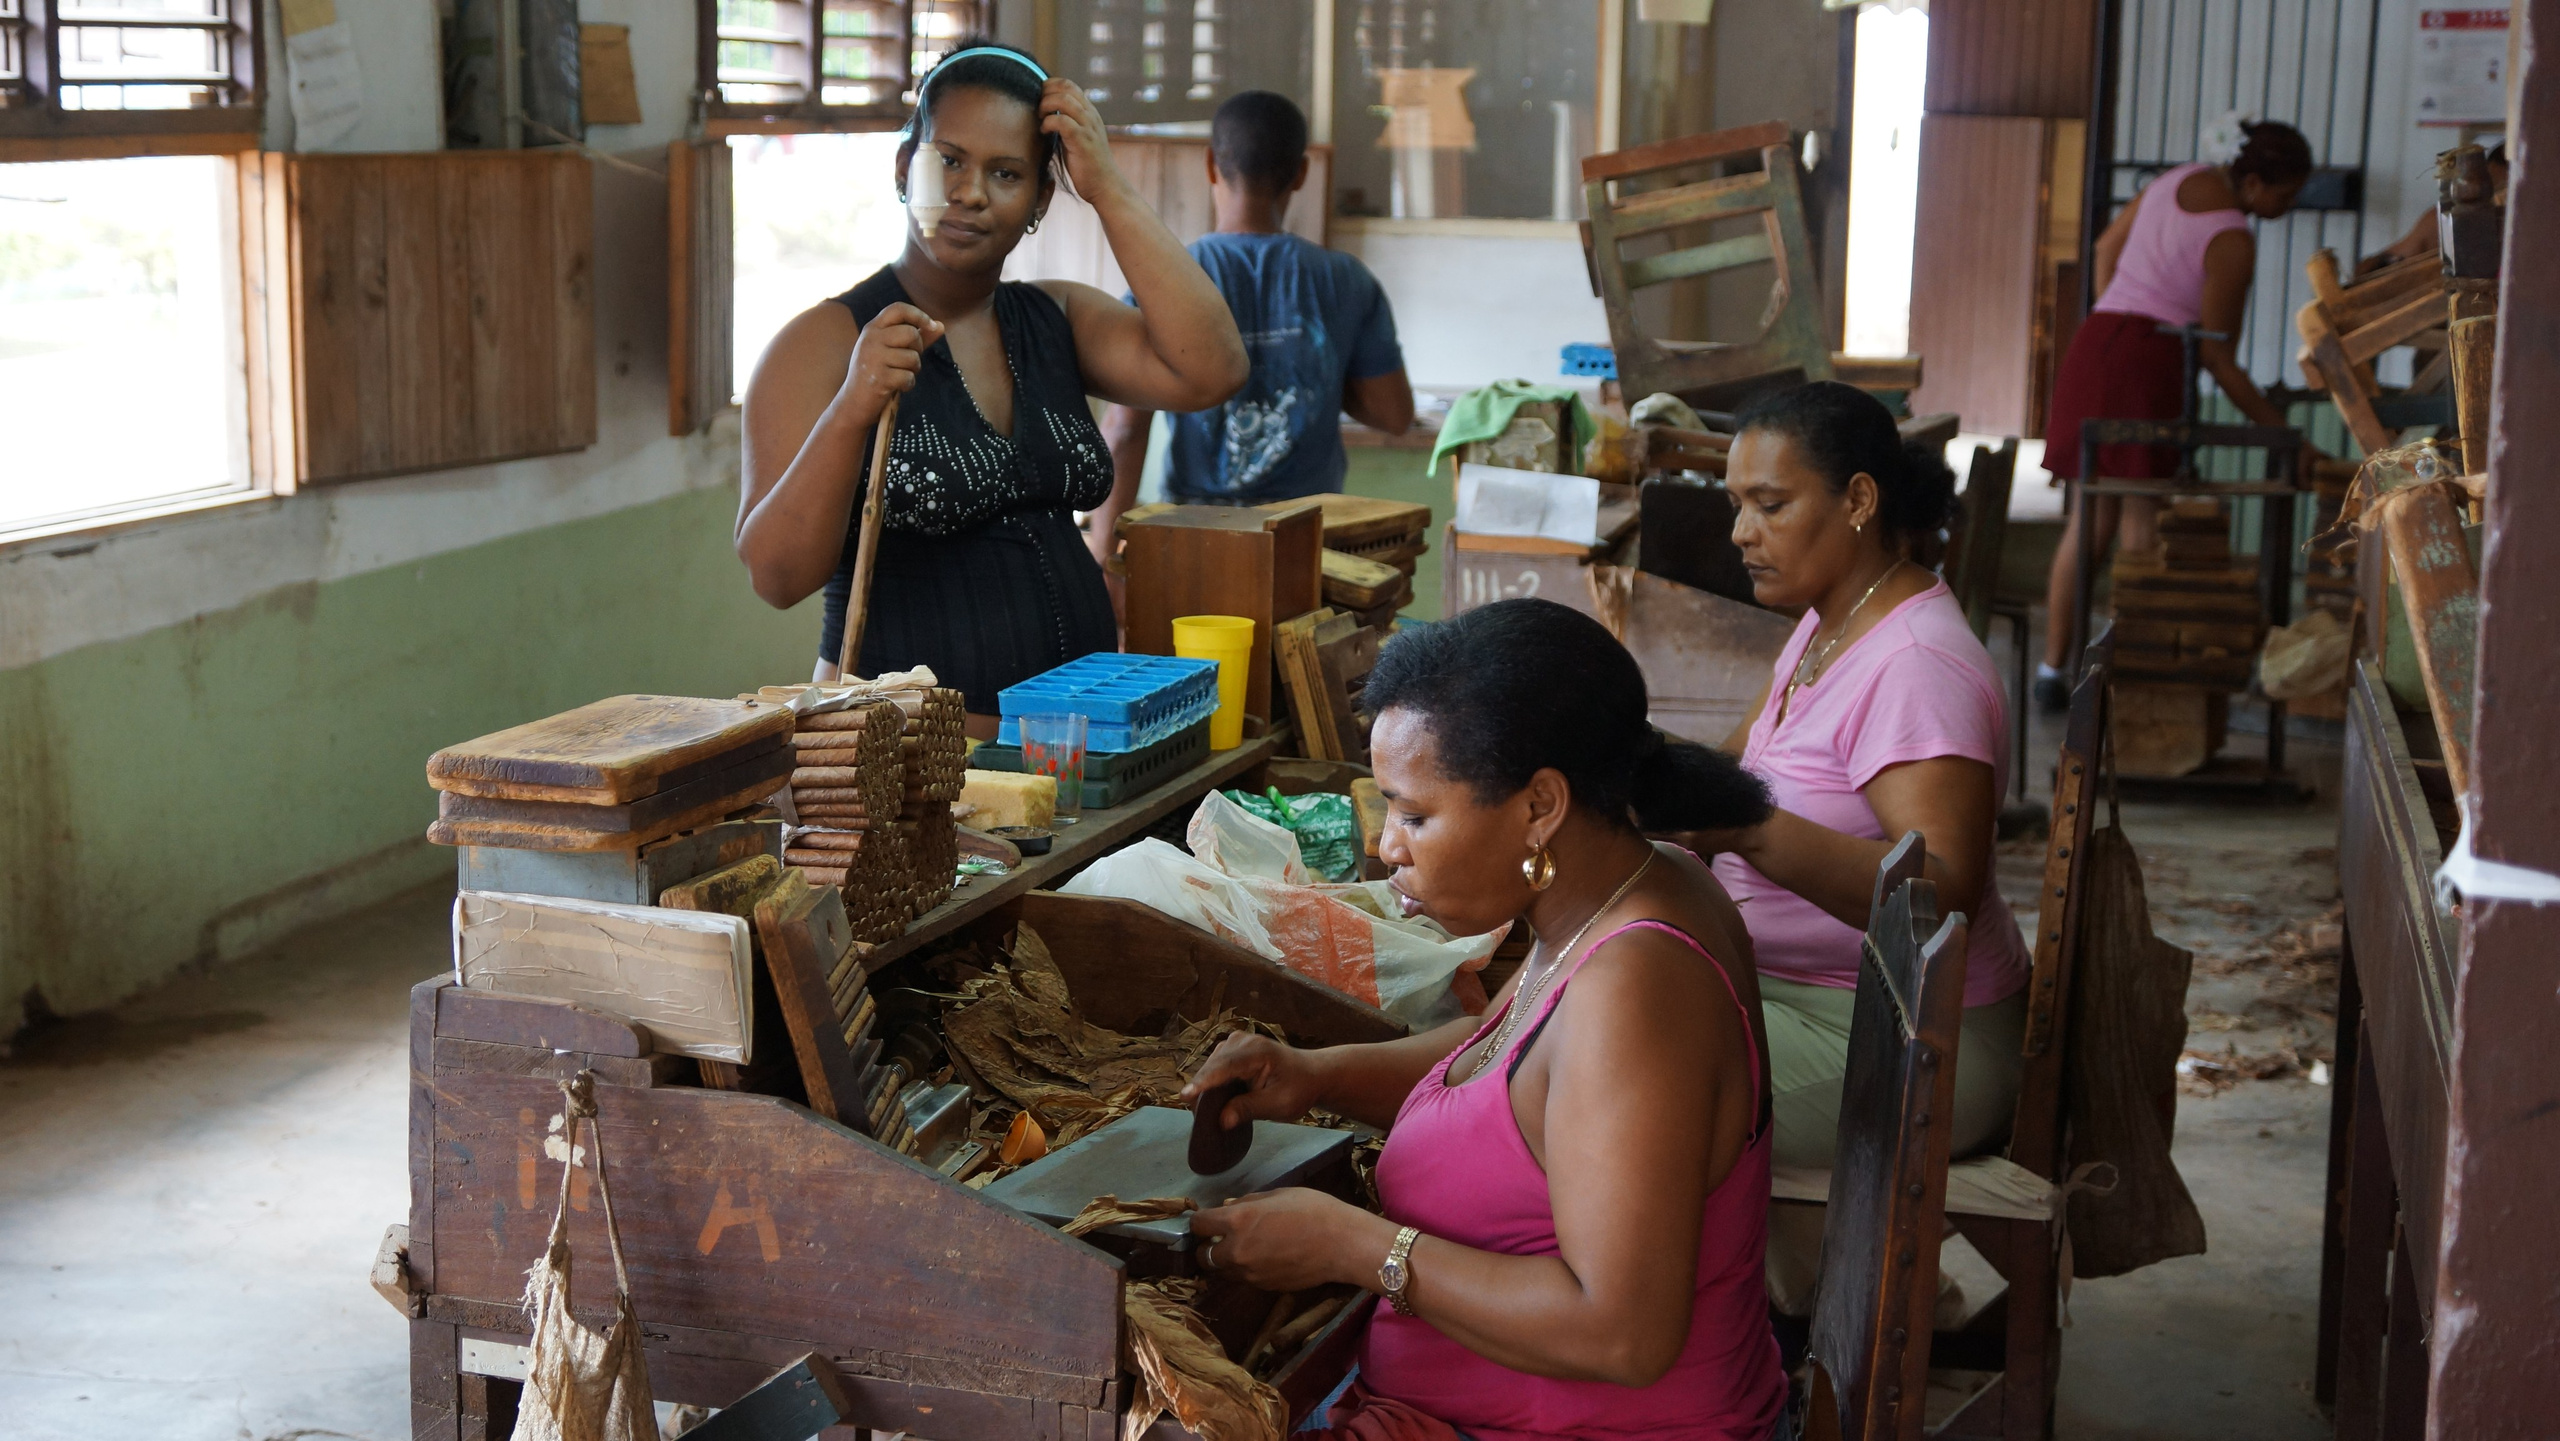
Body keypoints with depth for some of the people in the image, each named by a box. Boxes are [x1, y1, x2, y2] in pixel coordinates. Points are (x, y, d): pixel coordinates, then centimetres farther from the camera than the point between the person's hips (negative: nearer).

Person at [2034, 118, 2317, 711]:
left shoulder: (2184, 178, 11)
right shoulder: (2233, 243, -12)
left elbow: (2107, 248, 22)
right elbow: (2218, 357, -9)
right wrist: (2282, 432, -4)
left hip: (2095, 337, 8)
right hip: (2153, 359, -8)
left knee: (2089, 521, 12)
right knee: (2142, 528, -1)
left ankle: (2054, 666, 13)